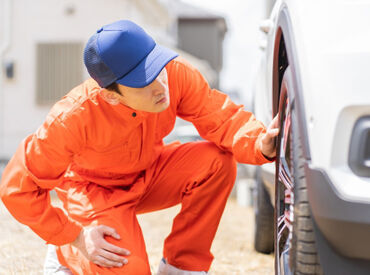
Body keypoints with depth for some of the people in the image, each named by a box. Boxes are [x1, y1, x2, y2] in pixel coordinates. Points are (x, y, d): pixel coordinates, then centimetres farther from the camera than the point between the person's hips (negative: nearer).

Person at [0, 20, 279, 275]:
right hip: (96, 193, -4)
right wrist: (75, 237, -25)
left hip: (149, 174, 4)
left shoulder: (176, 73, -27)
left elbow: (222, 117, -20)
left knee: (217, 161, -24)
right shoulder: (73, 117, -36)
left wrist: (258, 144, -42)